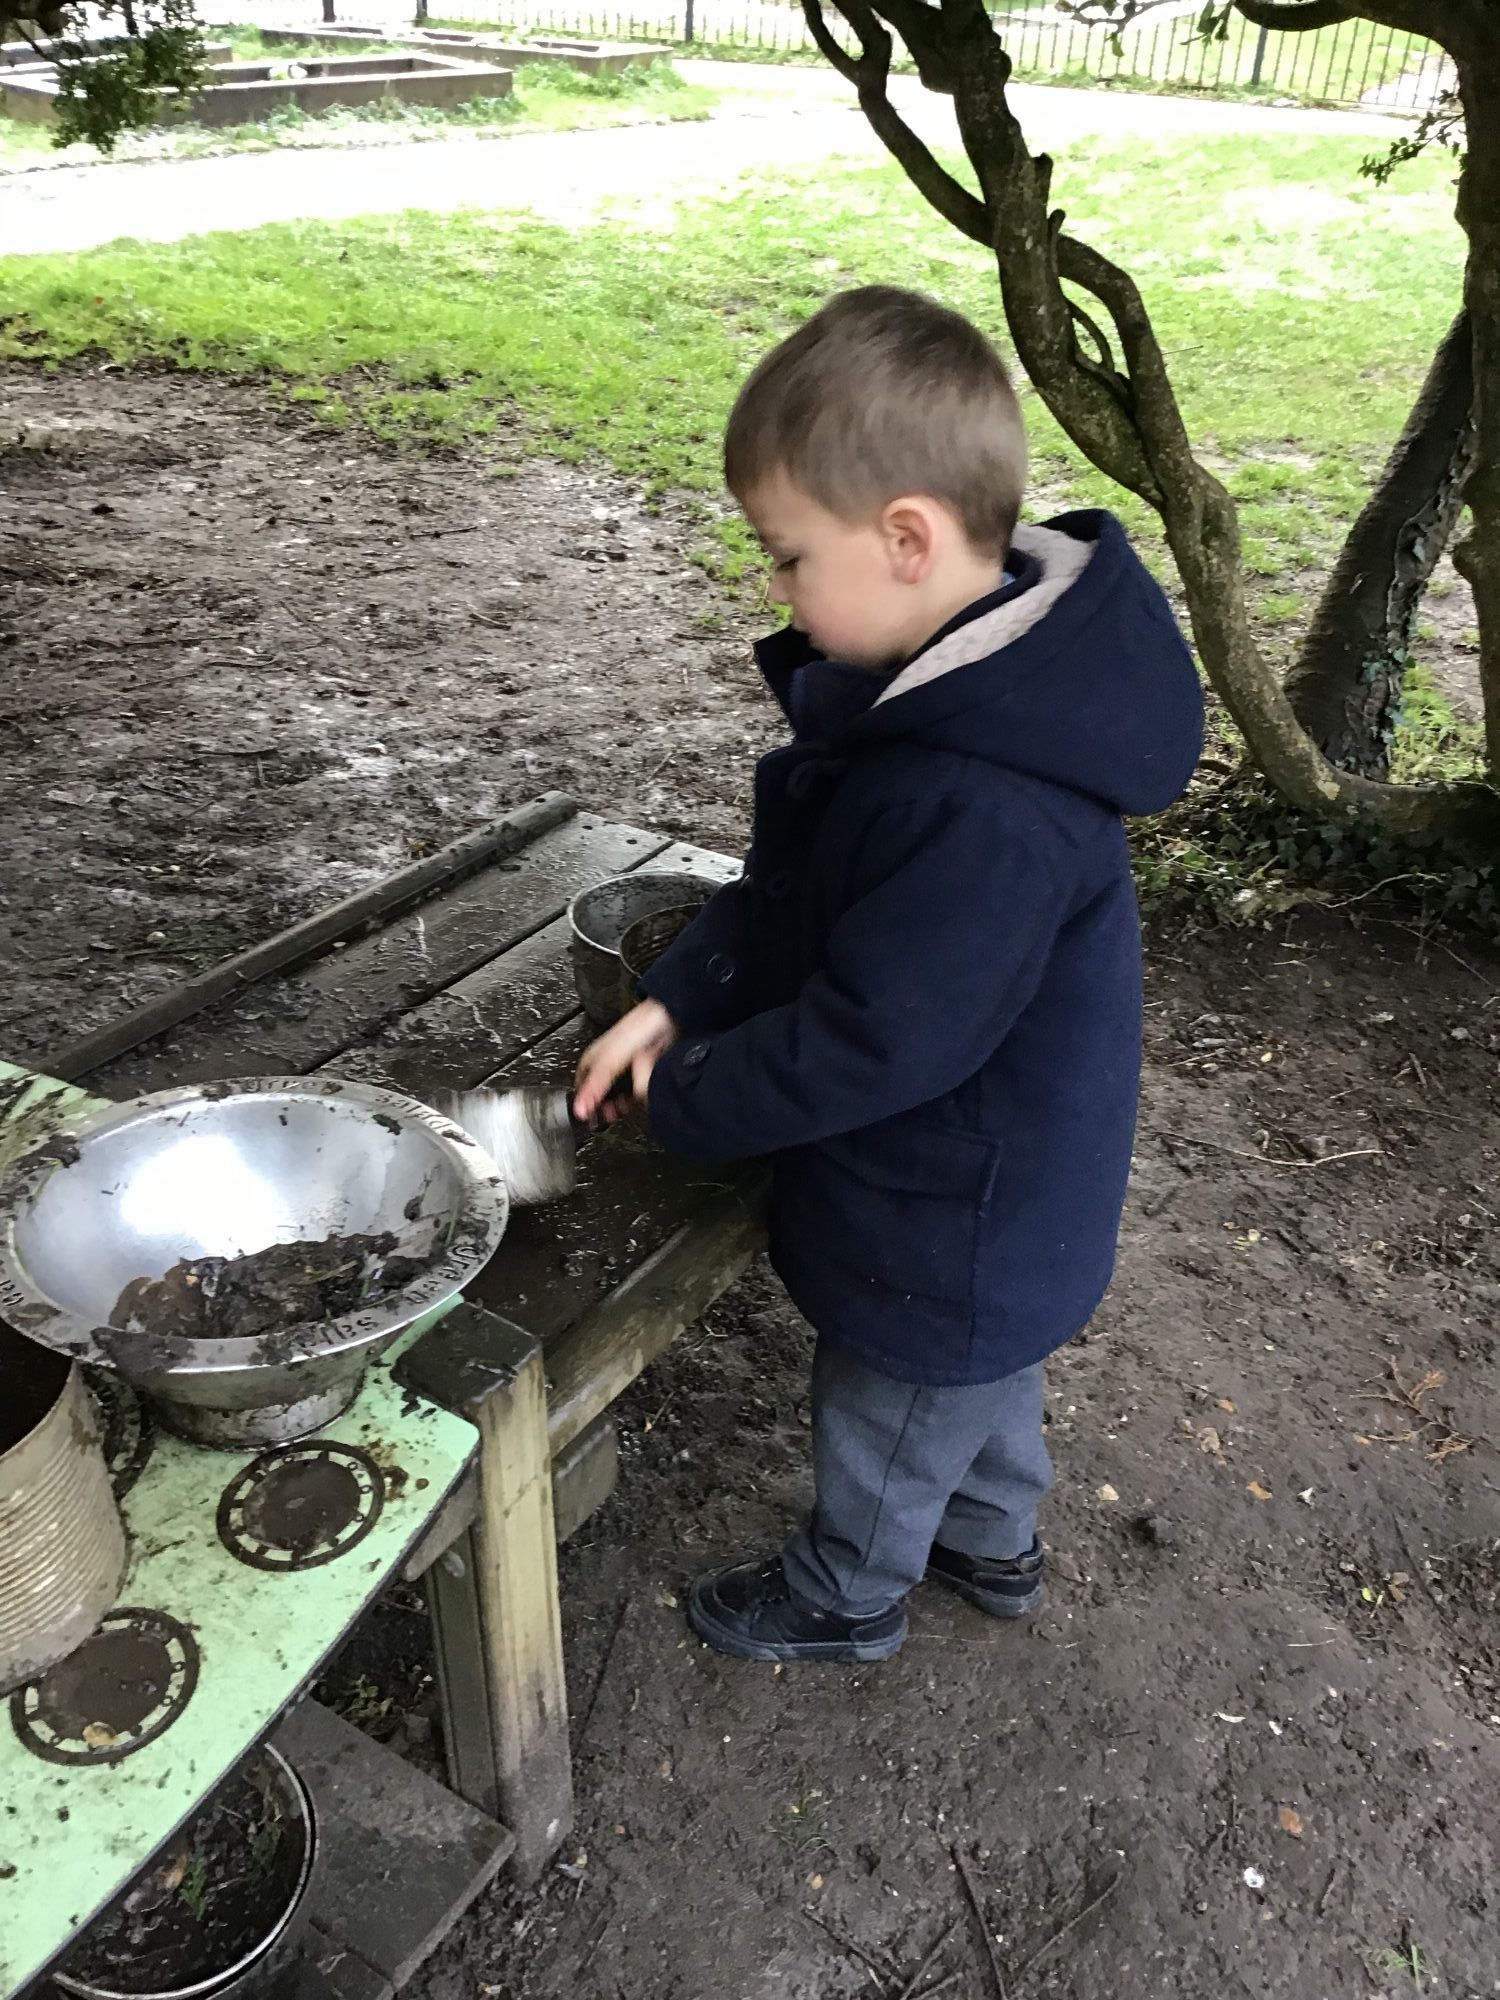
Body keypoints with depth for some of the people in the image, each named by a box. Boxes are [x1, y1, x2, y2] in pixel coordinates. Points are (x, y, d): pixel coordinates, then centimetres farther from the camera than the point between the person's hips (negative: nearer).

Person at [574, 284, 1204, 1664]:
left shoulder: (986, 816, -40)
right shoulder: (962, 670, -8)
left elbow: (868, 1044, -32)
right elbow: (793, 884, 0)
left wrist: (684, 1099, -17)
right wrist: (673, 1005, -7)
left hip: (950, 1223, -9)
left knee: (886, 1420, 21)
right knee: (982, 1375, 33)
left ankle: (845, 1597, 50)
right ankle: (993, 1541, 60)